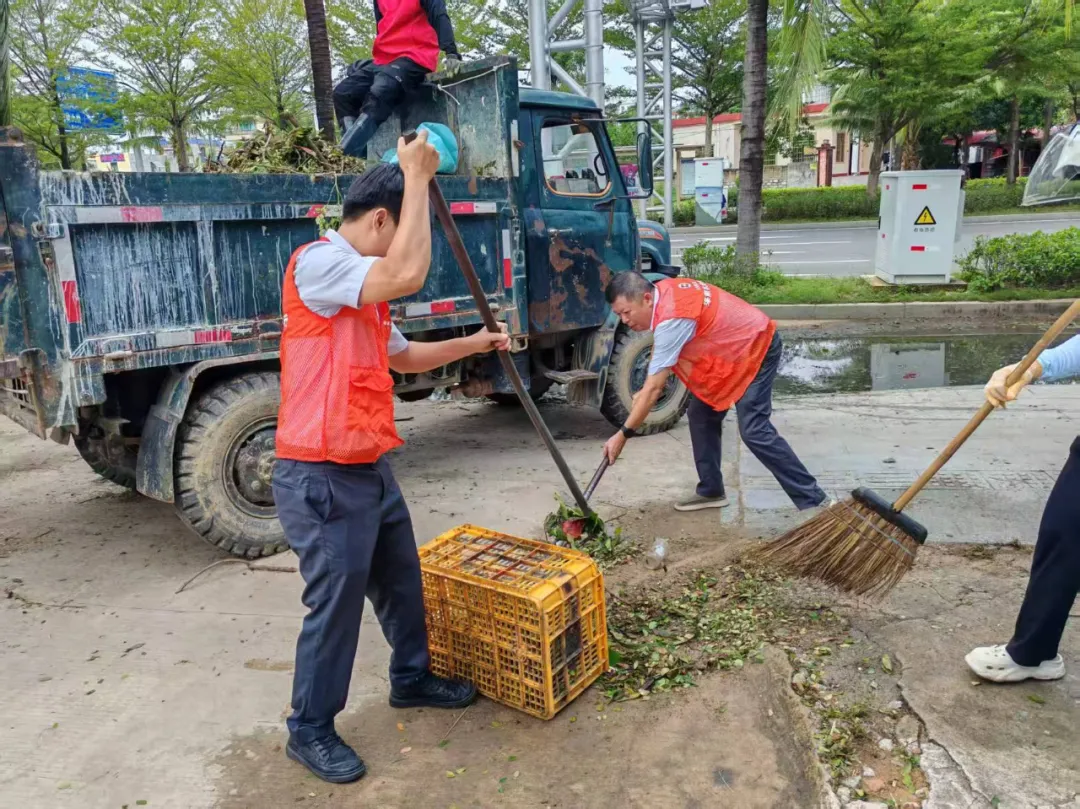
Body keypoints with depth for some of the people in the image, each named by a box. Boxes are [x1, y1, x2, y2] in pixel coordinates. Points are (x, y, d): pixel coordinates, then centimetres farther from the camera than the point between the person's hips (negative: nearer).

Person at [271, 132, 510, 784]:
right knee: (336, 604, 3)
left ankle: (413, 678, 43)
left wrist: (473, 344, 23)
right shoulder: (318, 264, -17)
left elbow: (402, 355, 29)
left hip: (371, 467, 10)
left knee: (402, 580, 21)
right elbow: (409, 275, -33)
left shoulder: (362, 288, 15)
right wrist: (417, 177, -22)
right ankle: (310, 730, 24)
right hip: (322, 478, -10)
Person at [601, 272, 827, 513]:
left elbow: (654, 388, -29)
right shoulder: (661, 291, -5)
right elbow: (660, 351, 12)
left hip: (757, 349, -10)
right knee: (701, 415, 8)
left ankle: (813, 500, -7)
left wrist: (622, 435, -21)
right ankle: (711, 491, 18)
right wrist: (644, 394, 2)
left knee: (754, 431, -16)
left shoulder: (671, 319, -32)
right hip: (734, 350, 10)